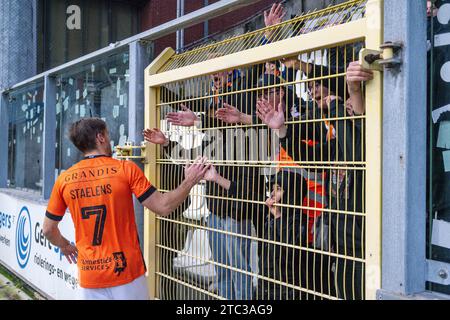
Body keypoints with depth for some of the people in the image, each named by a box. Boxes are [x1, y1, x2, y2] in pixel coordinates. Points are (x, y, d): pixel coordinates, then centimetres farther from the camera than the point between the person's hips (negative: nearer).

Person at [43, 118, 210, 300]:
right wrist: (189, 181, 3)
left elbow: (48, 229, 8)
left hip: (88, 277, 2)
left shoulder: (64, 179, -1)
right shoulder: (126, 169, -9)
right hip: (127, 272, -2)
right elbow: (163, 207, -9)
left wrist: (65, 246, 27)